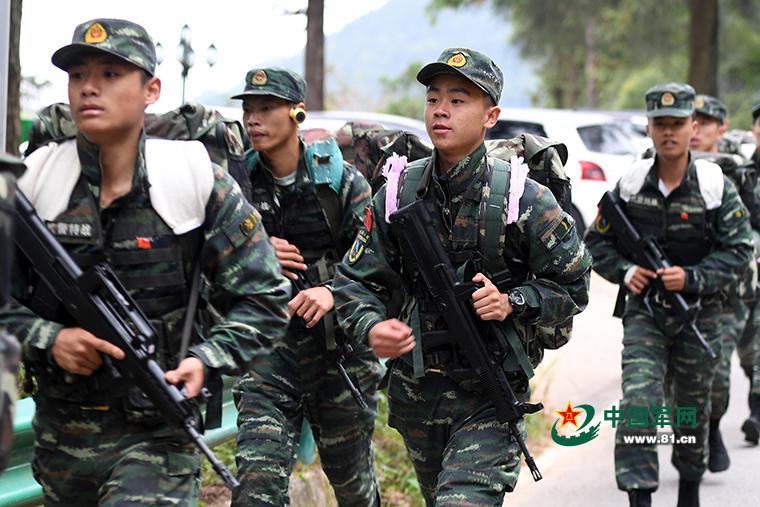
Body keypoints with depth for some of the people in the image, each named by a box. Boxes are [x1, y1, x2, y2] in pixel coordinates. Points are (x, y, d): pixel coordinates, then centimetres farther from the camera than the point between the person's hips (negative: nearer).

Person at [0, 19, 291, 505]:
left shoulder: (199, 183, -4)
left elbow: (263, 299, 0)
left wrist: (207, 361, -15)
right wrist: (47, 340, -15)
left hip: (157, 432, -3)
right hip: (61, 432, 3)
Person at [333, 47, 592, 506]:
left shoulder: (525, 200, -9)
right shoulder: (397, 194, 0)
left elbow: (572, 286, -1)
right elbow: (356, 280, 2)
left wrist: (512, 304, -19)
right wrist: (371, 328, -19)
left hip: (489, 397, -4)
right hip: (414, 391, 4)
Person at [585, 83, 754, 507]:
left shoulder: (716, 186, -6)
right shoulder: (630, 185, -1)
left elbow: (738, 250, -6)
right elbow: (597, 241, 8)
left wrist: (692, 278, -19)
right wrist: (624, 270, -10)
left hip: (699, 315, 0)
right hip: (644, 311, 0)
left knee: (693, 408, 14)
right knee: (639, 403, -16)